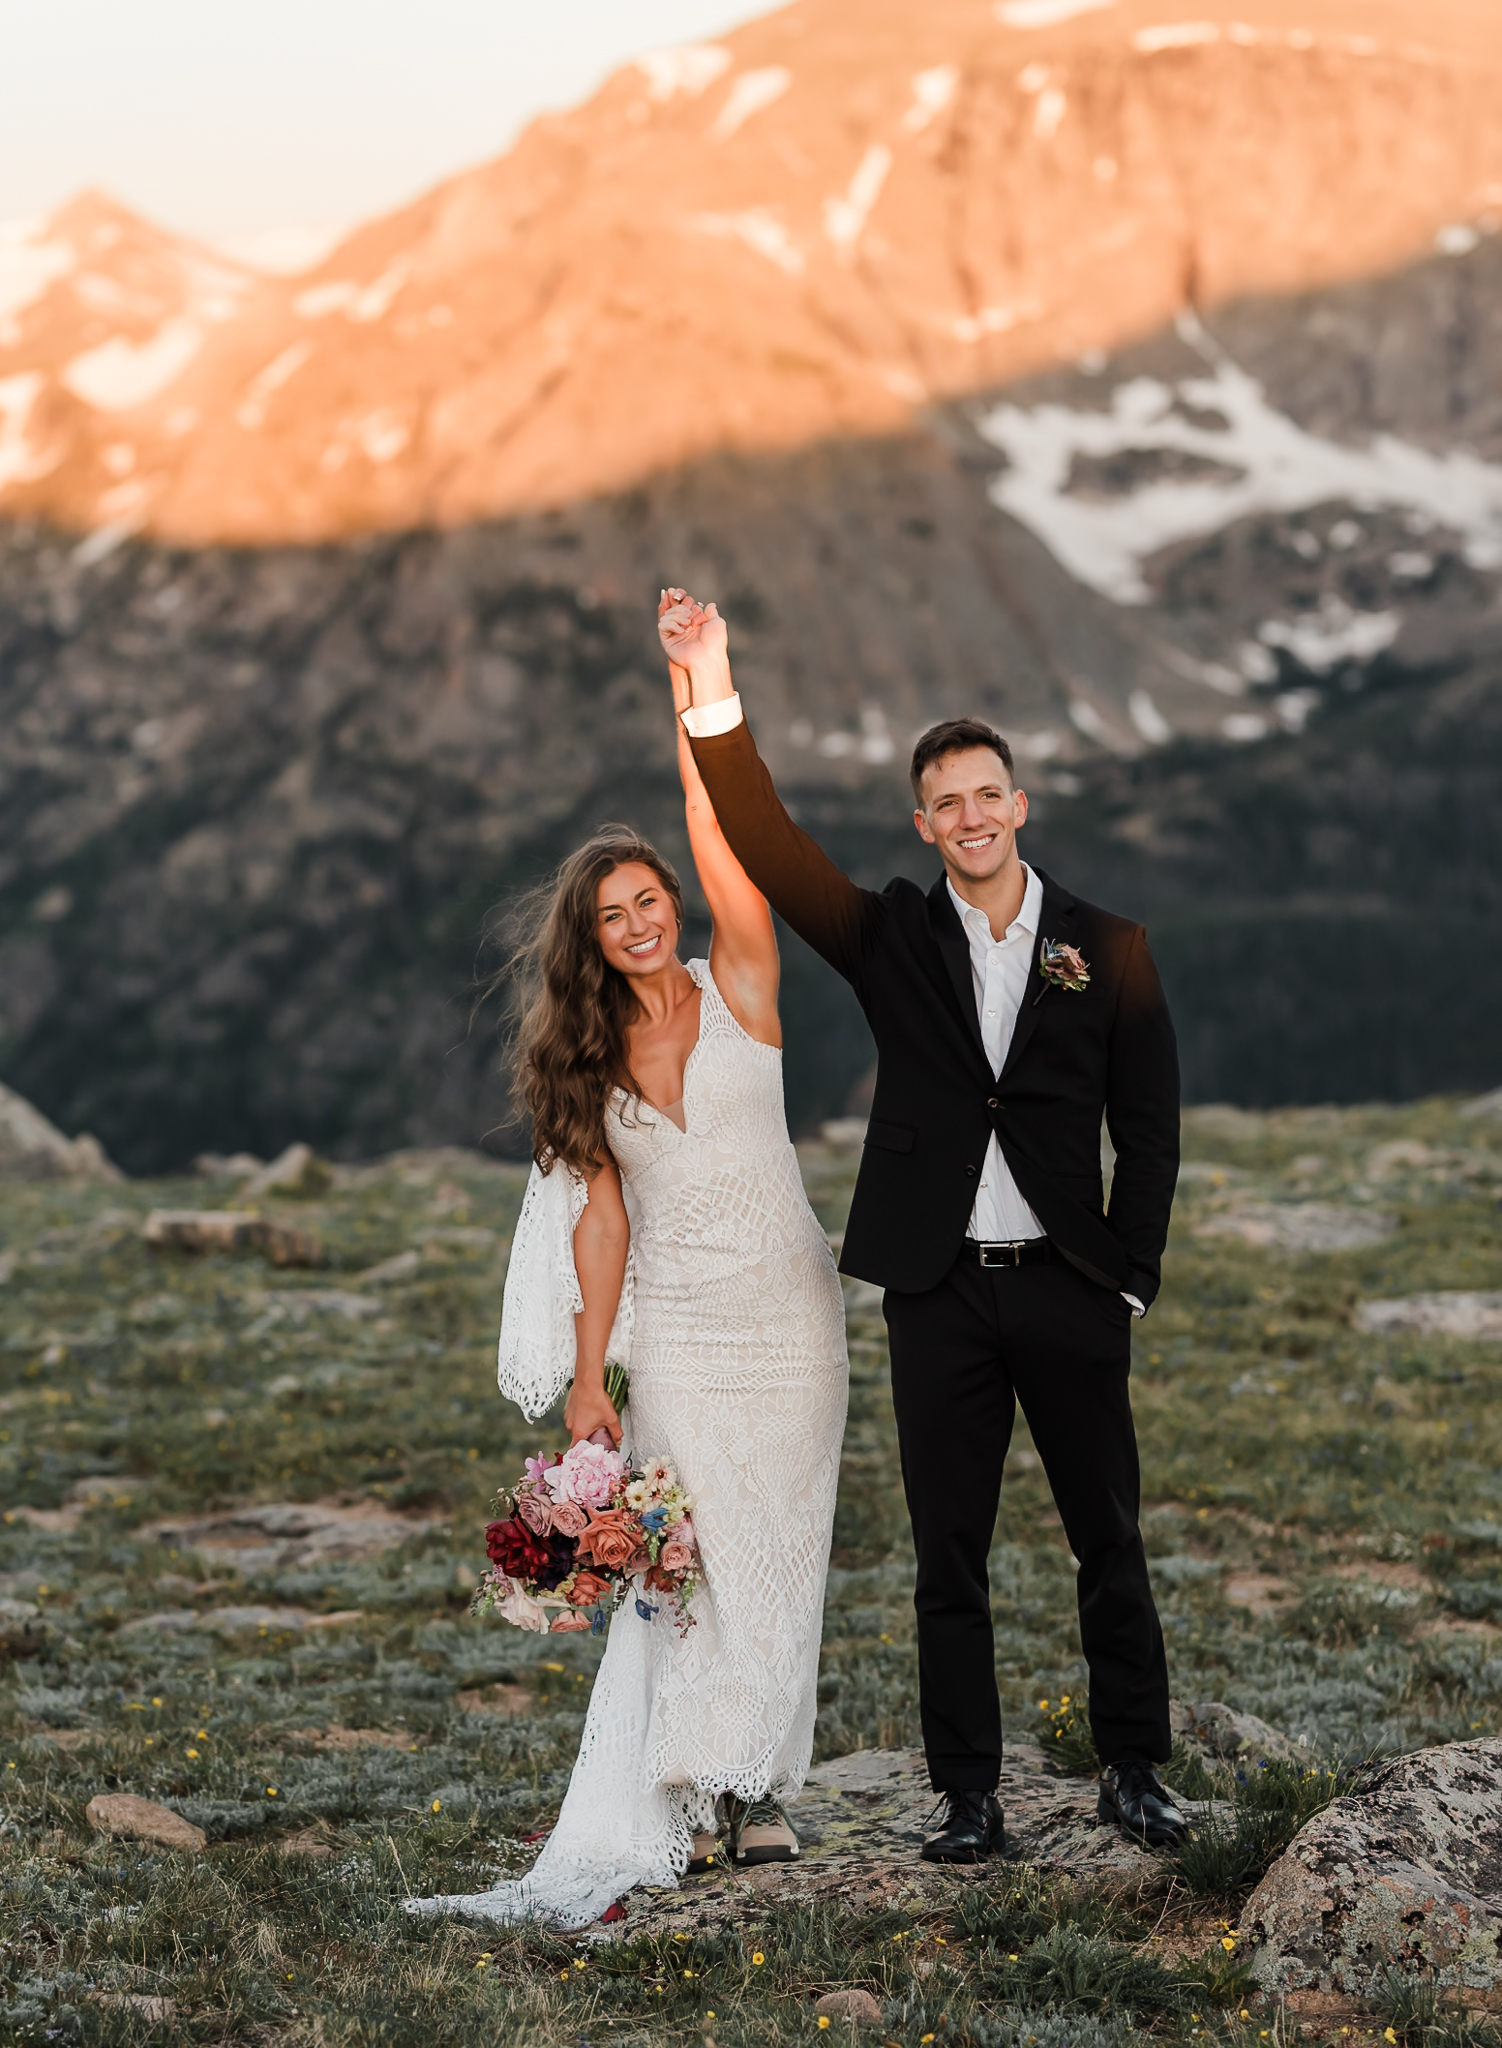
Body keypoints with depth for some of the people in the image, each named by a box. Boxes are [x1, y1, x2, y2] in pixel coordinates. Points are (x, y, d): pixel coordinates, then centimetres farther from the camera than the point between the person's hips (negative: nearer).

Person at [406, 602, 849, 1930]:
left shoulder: (738, 991, -2)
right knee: (692, 1558, -2)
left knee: (780, 1551, 5)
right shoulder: (591, 1056, 4)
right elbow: (602, 1215, 2)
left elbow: (723, 846, -17)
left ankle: (758, 1792, 16)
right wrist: (586, 1375, -3)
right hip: (675, 1329, 1)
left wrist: (697, 697, -25)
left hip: (787, 1310, -1)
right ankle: (676, 1807, 5)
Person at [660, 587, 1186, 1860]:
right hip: (940, 1294, 0)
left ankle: (1134, 1771, 20)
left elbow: (1149, 1130, 4)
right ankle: (969, 1794, 12)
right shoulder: (893, 939, 5)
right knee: (950, 1555, 4)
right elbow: (770, 848, -8)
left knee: (1110, 1541, 6)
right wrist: (715, 699, -19)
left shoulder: (1108, 952, 4)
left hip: (1070, 1286, 0)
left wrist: (1131, 1280, -3)